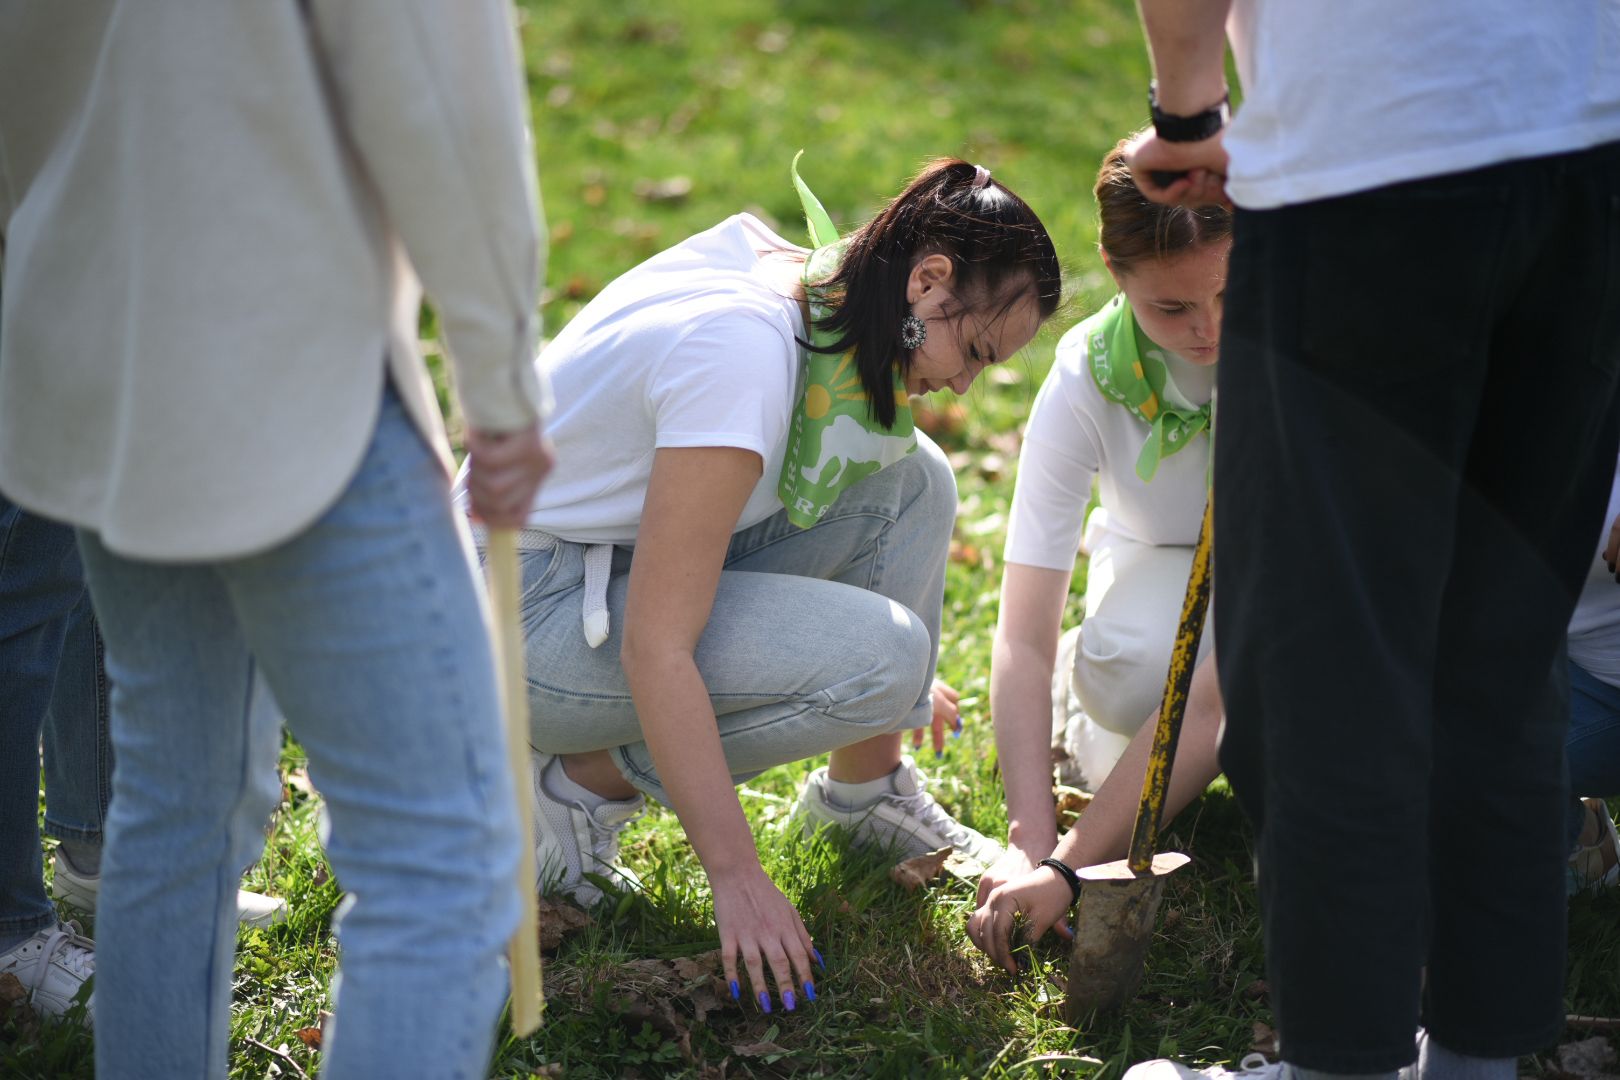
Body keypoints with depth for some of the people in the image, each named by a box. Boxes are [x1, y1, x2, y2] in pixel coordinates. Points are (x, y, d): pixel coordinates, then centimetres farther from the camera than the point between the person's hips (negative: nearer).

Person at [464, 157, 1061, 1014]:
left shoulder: (780, 267, -1)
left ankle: (865, 785, 12)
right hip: (519, 614, -9)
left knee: (911, 479, -1)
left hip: (620, 552, 9)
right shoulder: (743, 352, -29)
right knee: (879, 660, -22)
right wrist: (737, 877, -27)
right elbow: (656, 652, -30)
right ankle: (586, 778, -5)